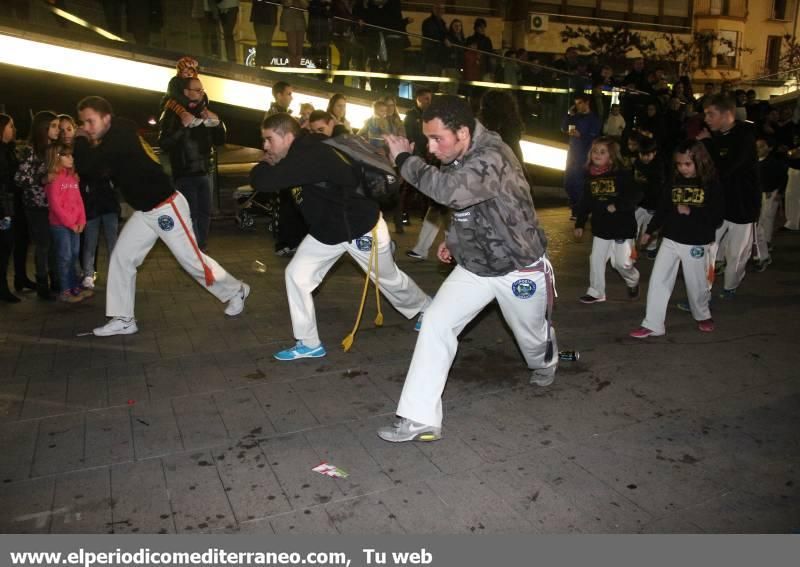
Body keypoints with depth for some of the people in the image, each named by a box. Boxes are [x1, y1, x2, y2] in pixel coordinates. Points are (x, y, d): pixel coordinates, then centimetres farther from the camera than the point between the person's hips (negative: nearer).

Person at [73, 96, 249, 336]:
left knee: (192, 259, 0)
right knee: (121, 258, 6)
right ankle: (123, 320, 13)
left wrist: (80, 141, -12)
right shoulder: (112, 140, 9)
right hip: (145, 211, 10)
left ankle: (236, 291, 22)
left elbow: (87, 167, -28)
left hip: (166, 207, -10)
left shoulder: (120, 136, -22)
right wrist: (86, 143, 3)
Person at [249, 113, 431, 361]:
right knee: (296, 275, -2)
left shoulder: (310, 155, -33)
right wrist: (269, 165, -3)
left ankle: (426, 310, 43)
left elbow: (262, 181, -37)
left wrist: (264, 164, -17)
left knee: (390, 279, 13)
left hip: (361, 228, -8)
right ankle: (309, 344, 9)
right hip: (325, 231, 8)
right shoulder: (297, 156, -2)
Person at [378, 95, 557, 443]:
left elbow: (450, 190, -49)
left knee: (532, 335, 19)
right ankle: (420, 419, -7)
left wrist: (404, 158, -36)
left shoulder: (492, 158, -31)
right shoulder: (458, 159, -4)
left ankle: (545, 363, 59)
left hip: (519, 268, -6)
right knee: (436, 323, -11)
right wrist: (453, 241, 1)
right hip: (474, 265, 6)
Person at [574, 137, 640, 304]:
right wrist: (579, 224, 7)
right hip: (601, 227, 5)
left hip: (623, 227, -4)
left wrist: (617, 206, -32)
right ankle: (596, 292, 23)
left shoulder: (622, 174, -12)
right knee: (596, 260, 8)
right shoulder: (591, 176, 2)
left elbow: (632, 199, -16)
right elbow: (585, 202, 7)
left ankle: (633, 282, 33)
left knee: (622, 263, 1)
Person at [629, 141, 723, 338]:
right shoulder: (674, 182, 2)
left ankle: (703, 315, 40)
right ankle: (652, 325, 4)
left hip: (697, 244, -3)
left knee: (697, 284, 12)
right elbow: (663, 209, 11)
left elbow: (716, 217, -11)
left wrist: (690, 211, -21)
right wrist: (649, 231, 14)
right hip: (670, 240, 3)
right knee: (658, 281, -2)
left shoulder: (711, 184, -9)